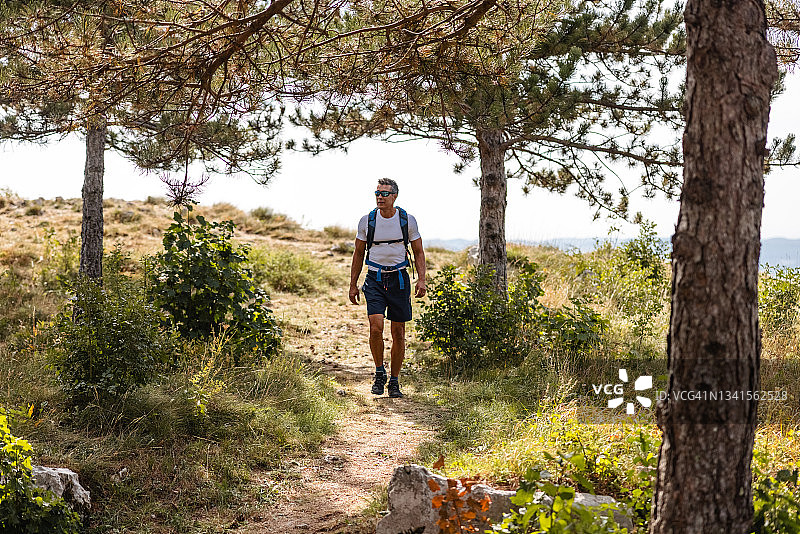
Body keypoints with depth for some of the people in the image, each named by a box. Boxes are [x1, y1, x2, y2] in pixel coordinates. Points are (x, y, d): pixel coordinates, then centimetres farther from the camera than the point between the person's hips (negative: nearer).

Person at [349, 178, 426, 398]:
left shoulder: (407, 220, -1)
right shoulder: (367, 221, 0)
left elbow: (418, 252, 6)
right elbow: (358, 254, 9)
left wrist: (421, 279, -8)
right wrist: (353, 285, 7)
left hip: (399, 279, 0)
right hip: (374, 280, 0)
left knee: (398, 333, 3)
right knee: (376, 328, -16)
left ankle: (394, 381, 17)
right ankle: (379, 373, 6)